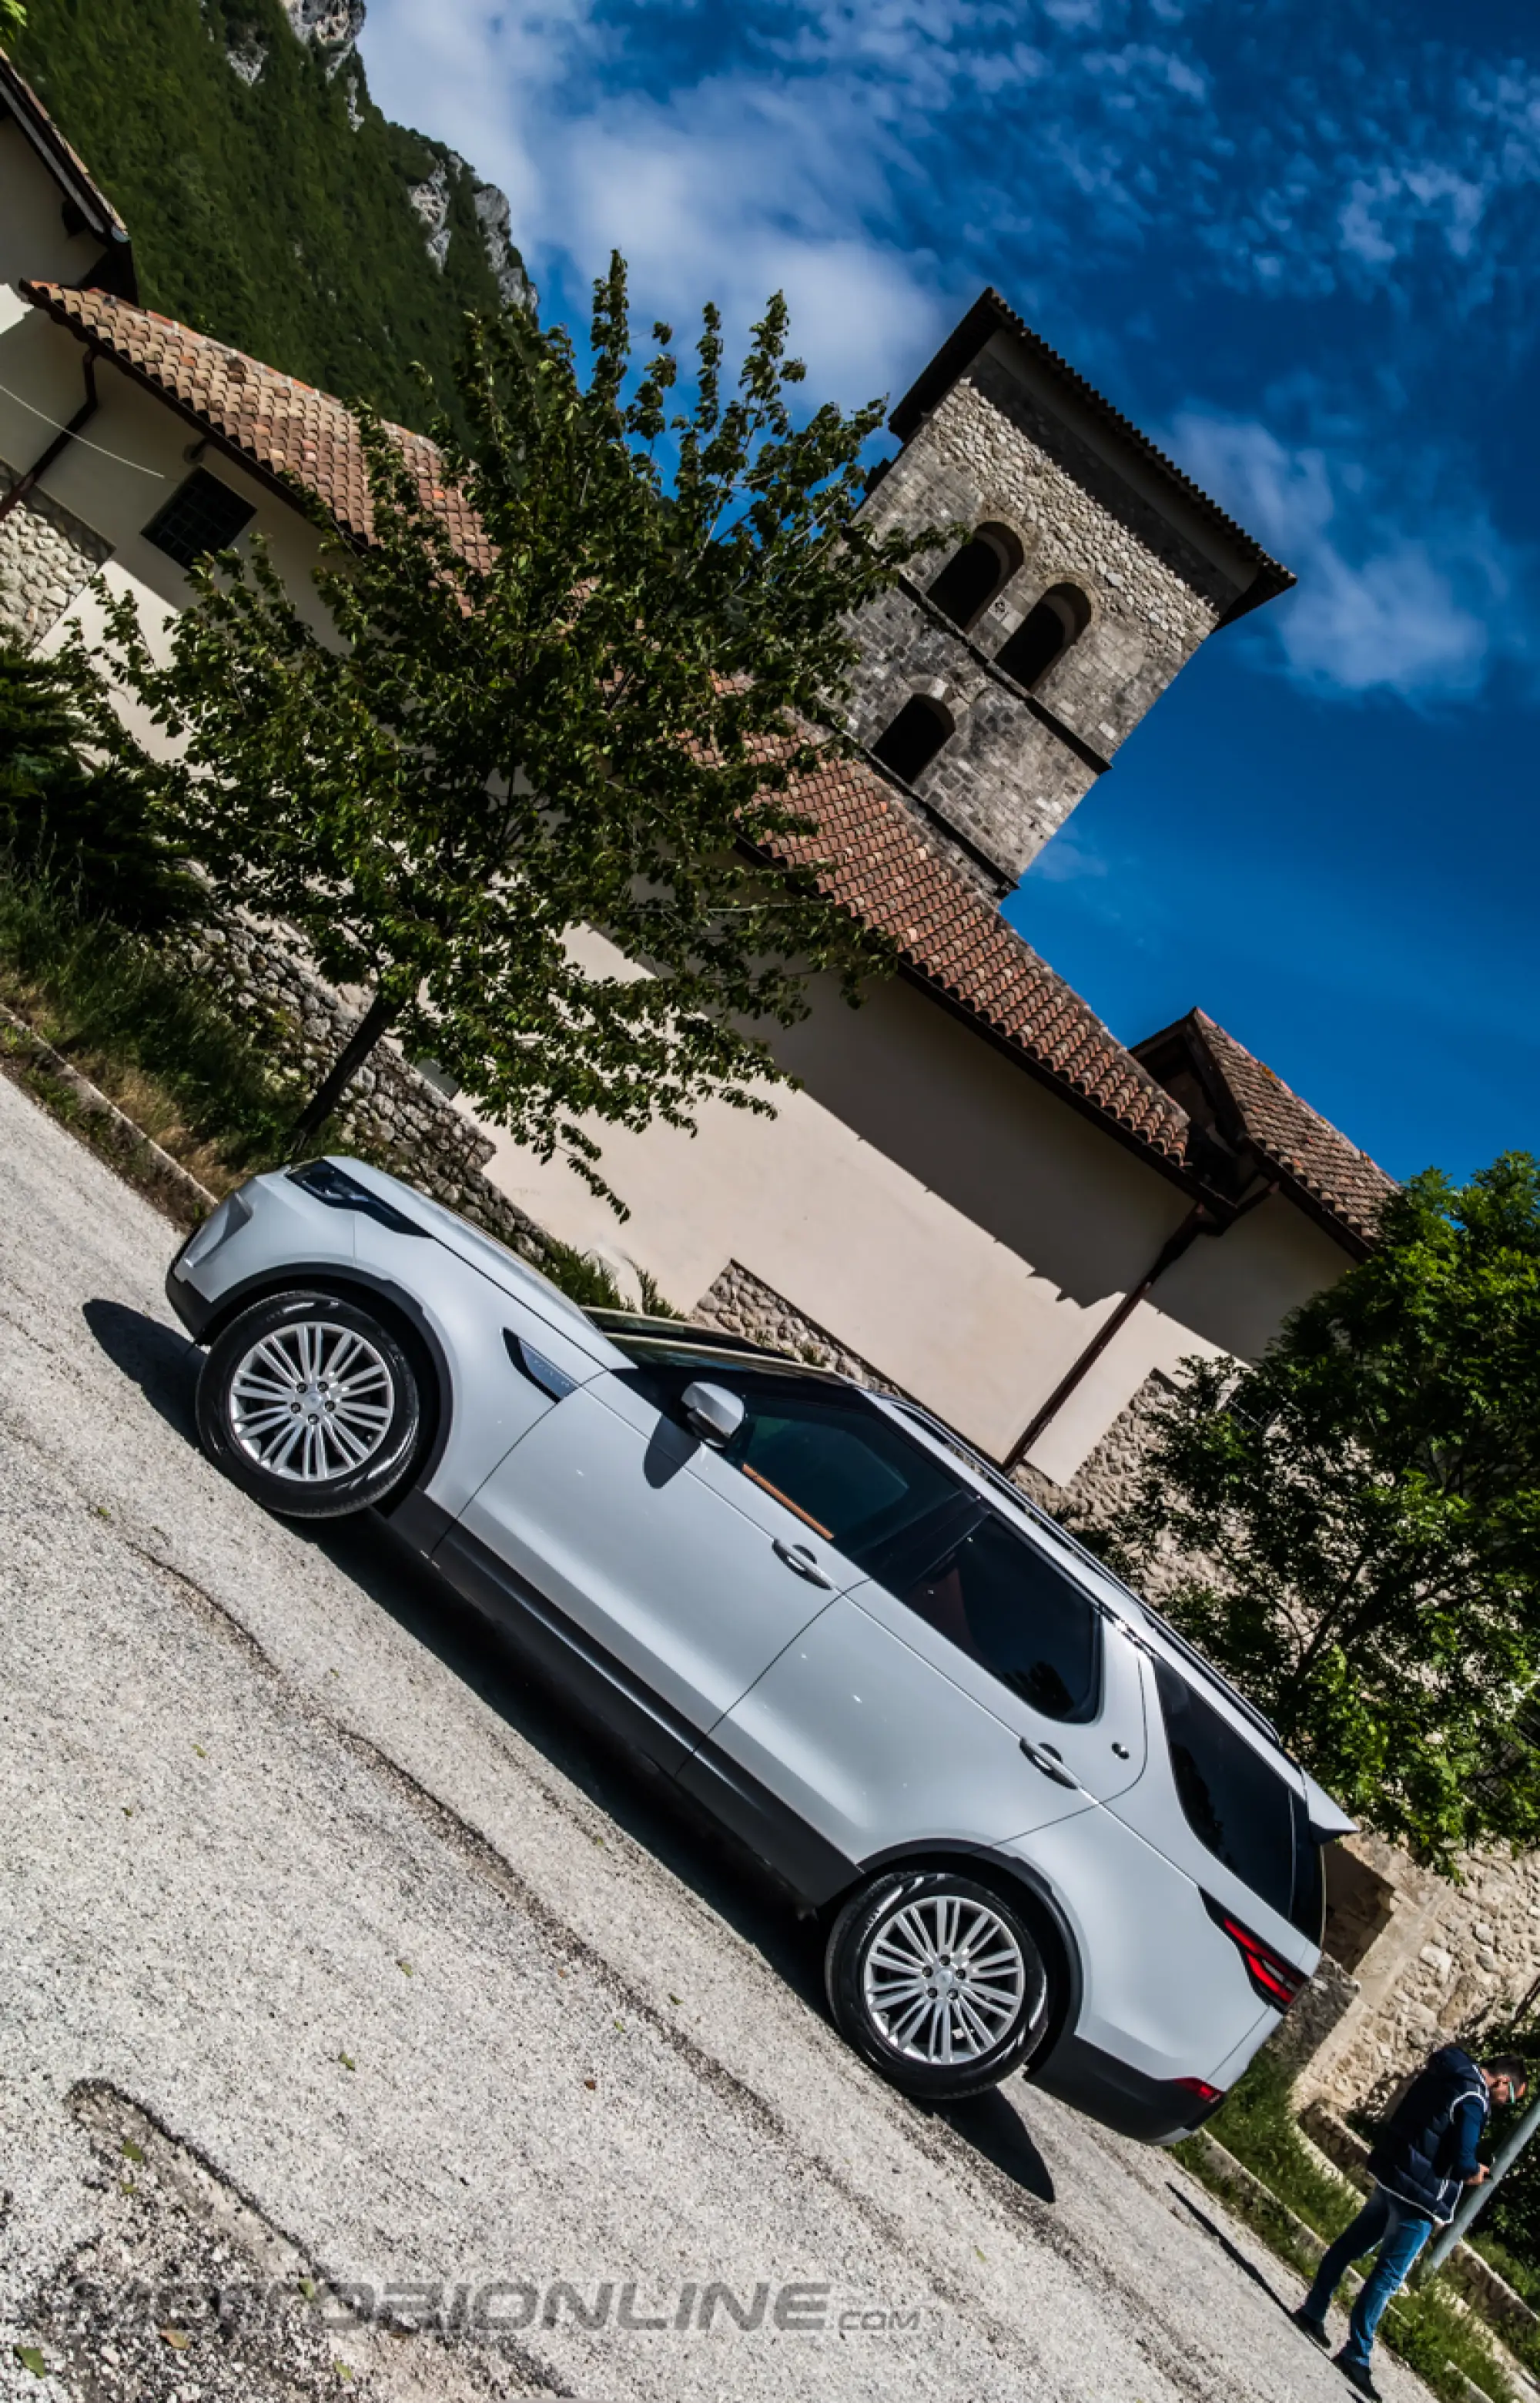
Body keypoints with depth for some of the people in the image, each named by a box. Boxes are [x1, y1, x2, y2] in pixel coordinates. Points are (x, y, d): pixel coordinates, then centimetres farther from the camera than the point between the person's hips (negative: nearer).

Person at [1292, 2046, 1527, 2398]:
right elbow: (1462, 2162, -22)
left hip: (1391, 2170, 8)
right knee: (1388, 2274, -2)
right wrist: (1475, 2171, 1)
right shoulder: (1473, 2099, -18)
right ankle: (1355, 2356, 1)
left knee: (1352, 2243, 18)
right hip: (1419, 2192, -8)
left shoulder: (1446, 2070, 7)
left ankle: (1312, 2311, 27)